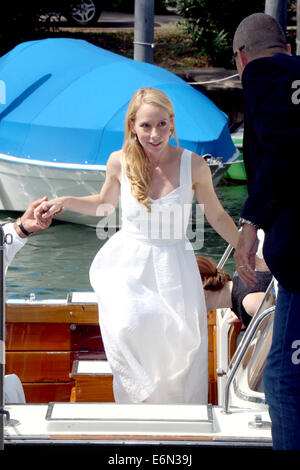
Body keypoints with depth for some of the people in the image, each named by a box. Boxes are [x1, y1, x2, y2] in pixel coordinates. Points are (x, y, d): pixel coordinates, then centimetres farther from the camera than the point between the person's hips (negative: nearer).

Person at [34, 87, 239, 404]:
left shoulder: (194, 165, -9)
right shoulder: (120, 162, -5)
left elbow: (217, 217, 6)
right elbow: (103, 204, 16)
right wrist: (64, 202, 3)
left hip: (172, 268, 0)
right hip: (128, 264, 0)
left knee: (177, 351, 1)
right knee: (129, 329, -26)